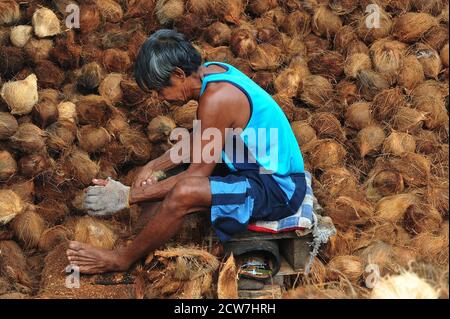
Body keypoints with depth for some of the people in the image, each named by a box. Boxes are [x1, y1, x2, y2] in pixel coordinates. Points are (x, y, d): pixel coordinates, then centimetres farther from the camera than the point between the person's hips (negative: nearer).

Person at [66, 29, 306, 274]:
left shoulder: (216, 98, -26)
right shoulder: (210, 71, 2)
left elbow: (197, 175, -21)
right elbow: (197, 139, 16)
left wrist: (128, 196, -18)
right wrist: (152, 167, 4)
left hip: (279, 189, -10)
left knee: (183, 193, -29)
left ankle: (123, 260, -8)